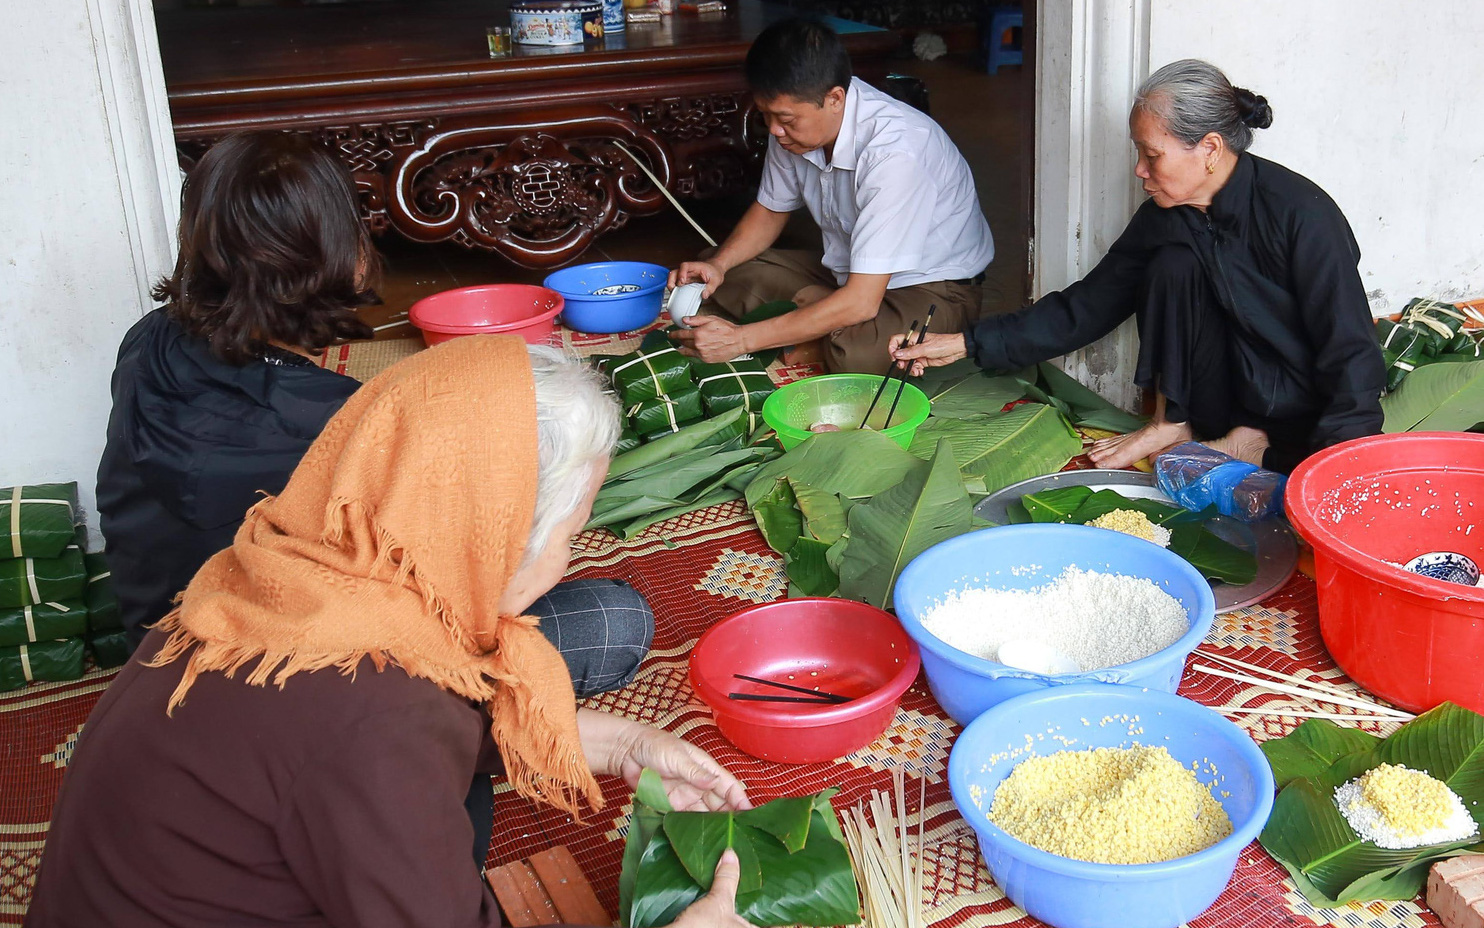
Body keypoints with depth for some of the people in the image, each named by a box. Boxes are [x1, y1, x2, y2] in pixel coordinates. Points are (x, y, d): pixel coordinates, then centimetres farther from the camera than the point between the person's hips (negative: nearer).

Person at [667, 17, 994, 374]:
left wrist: (742, 339, -35)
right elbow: (771, 210, 9)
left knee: (855, 351, -39)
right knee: (718, 277, -5)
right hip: (848, 271, 7)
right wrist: (718, 263, -12)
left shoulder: (894, 153, -34)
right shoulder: (797, 122, -10)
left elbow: (861, 302, -36)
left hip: (933, 286, -7)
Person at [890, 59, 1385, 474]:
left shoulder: (1300, 214, -23)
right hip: (1231, 409, 5)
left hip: (1311, 426, -5)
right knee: (1174, 265, -16)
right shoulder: (1162, 219, -4)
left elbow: (1351, 357, -23)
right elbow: (1084, 309, 2)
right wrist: (964, 343, -3)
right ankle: (1172, 424, -5)